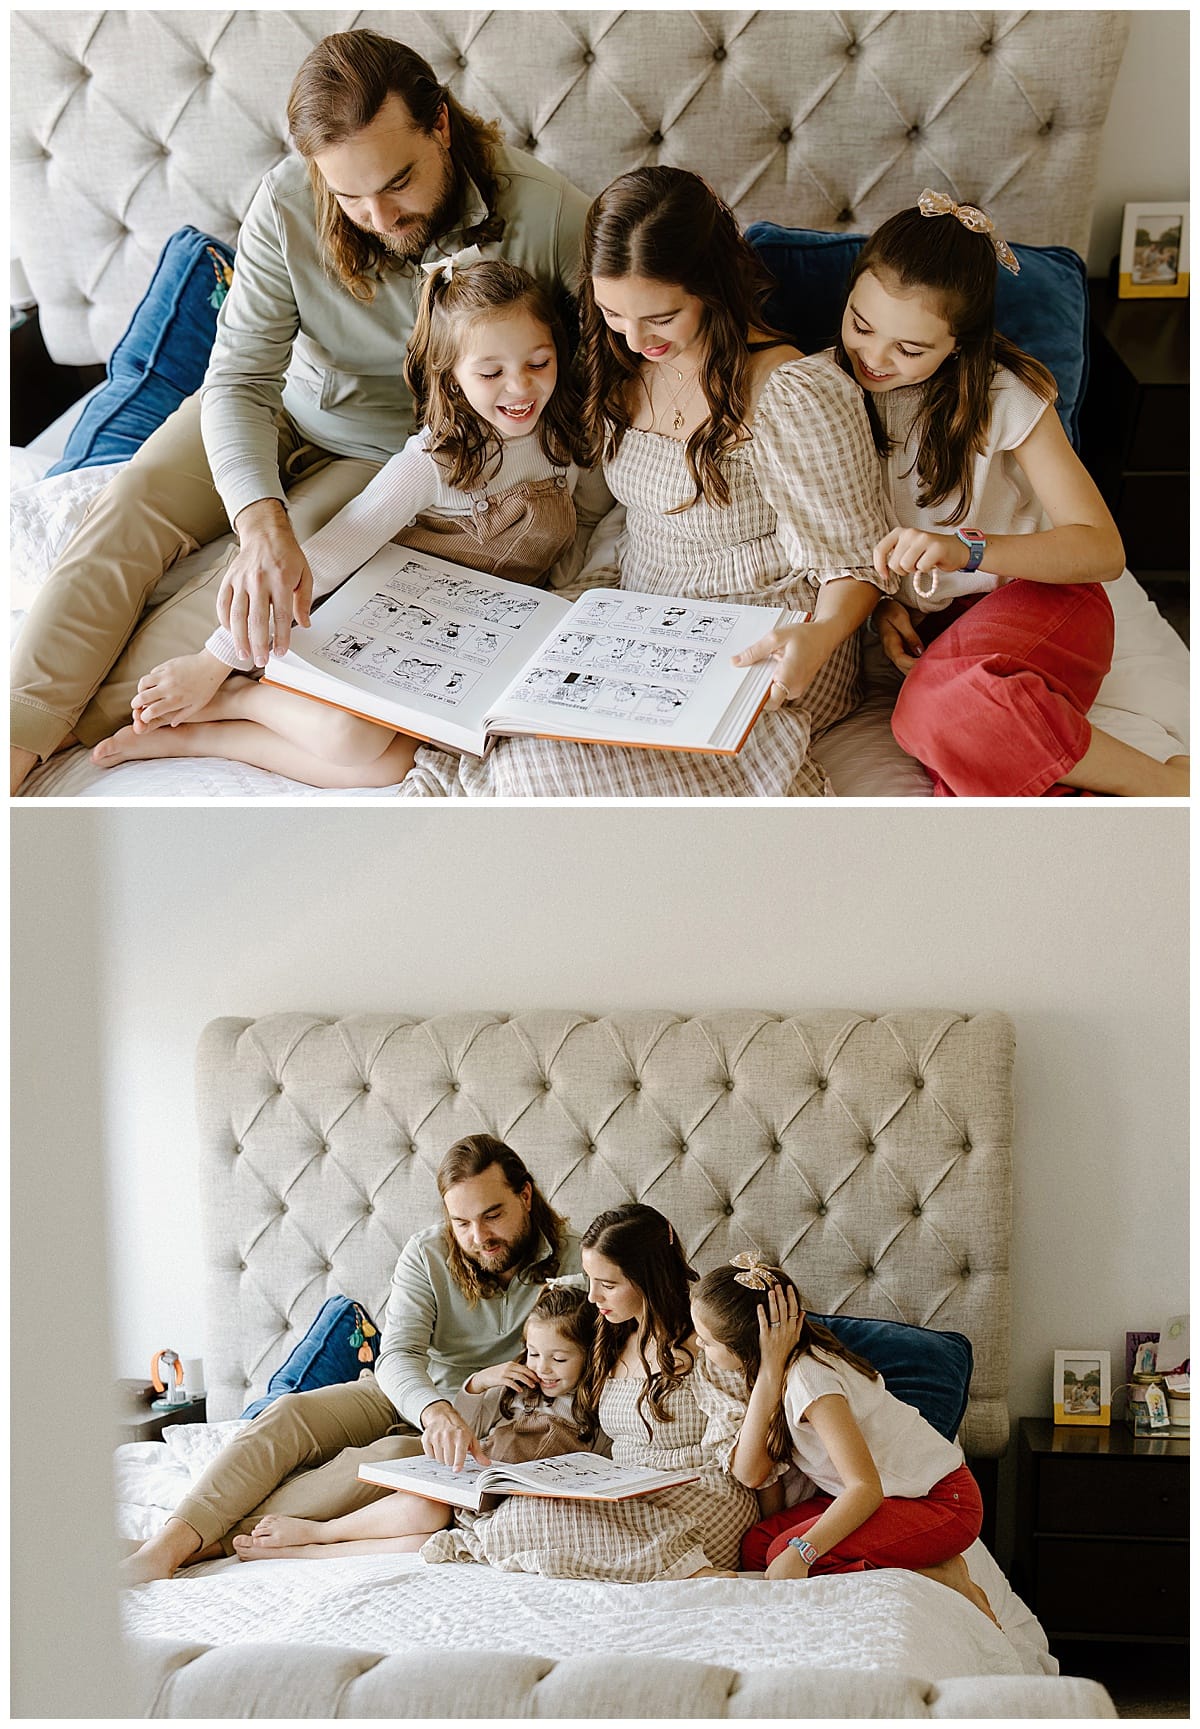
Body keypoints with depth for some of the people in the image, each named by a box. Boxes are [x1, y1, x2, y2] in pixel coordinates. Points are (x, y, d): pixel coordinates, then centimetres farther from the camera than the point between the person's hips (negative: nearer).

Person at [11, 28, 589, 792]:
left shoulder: (542, 210, -27)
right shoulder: (289, 205, -22)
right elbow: (239, 381, -24)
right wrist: (260, 519, -44)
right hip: (283, 410, 3)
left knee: (303, 550, -29)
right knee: (137, 500, -19)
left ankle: (74, 725, -24)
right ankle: (13, 740, -21)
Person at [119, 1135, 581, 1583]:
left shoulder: (569, 1259, -11)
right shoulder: (426, 1254, -8)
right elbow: (398, 1355, -19)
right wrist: (434, 1410, -42)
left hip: (479, 1425, -3)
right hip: (406, 1397, 3)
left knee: (392, 1456, -34)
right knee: (291, 1412, -23)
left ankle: (209, 1544, -37)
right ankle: (170, 1541, -36)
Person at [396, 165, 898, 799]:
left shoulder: (794, 396, -17)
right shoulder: (625, 365, 3)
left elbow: (854, 559, -12)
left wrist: (821, 634, -32)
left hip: (764, 653, -6)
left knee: (545, 753, -28)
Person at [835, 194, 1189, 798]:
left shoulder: (1003, 396, -13)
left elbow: (1104, 550, -16)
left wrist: (967, 549, -31)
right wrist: (879, 598, -8)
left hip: (1037, 592, -3)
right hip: (929, 620, 3)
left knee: (938, 708, -39)